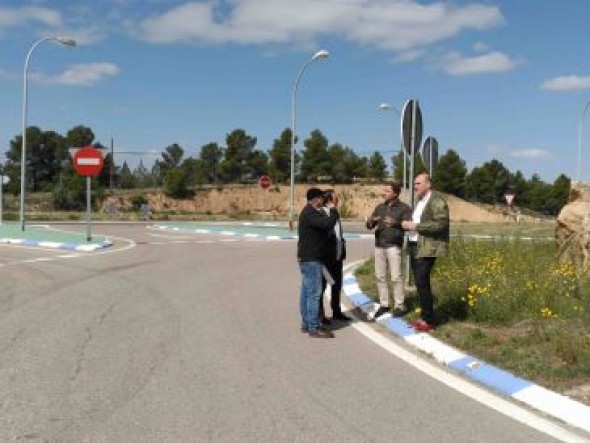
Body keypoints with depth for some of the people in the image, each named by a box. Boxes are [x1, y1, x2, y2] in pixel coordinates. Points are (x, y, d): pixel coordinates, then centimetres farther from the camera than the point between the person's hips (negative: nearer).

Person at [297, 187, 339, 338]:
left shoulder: (309, 212, 17)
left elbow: (324, 227, 20)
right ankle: (313, 328, -7)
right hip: (311, 259, -11)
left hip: (309, 258, 11)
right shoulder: (309, 213, -18)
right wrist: (334, 209, -15)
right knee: (314, 293, -9)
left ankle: (306, 323, 20)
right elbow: (328, 224, -27)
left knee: (306, 292, 13)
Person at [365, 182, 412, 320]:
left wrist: (396, 223, -31)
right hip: (379, 245, 5)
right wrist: (370, 222, -13)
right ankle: (384, 304, 15)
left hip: (394, 245, -5)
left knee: (396, 277, -5)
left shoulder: (404, 208, -2)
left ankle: (399, 306, 4)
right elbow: (371, 226, 11)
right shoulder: (379, 207, 13)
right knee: (380, 276, 6)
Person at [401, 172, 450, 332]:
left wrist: (415, 226, -19)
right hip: (414, 246, 9)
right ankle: (424, 316, 17)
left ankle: (429, 320, -4)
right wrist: (407, 225, 6)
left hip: (426, 249, -9)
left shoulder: (437, 201, -9)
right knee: (420, 283, 10)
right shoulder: (420, 202, 19)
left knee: (422, 282, -12)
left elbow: (440, 224, -19)